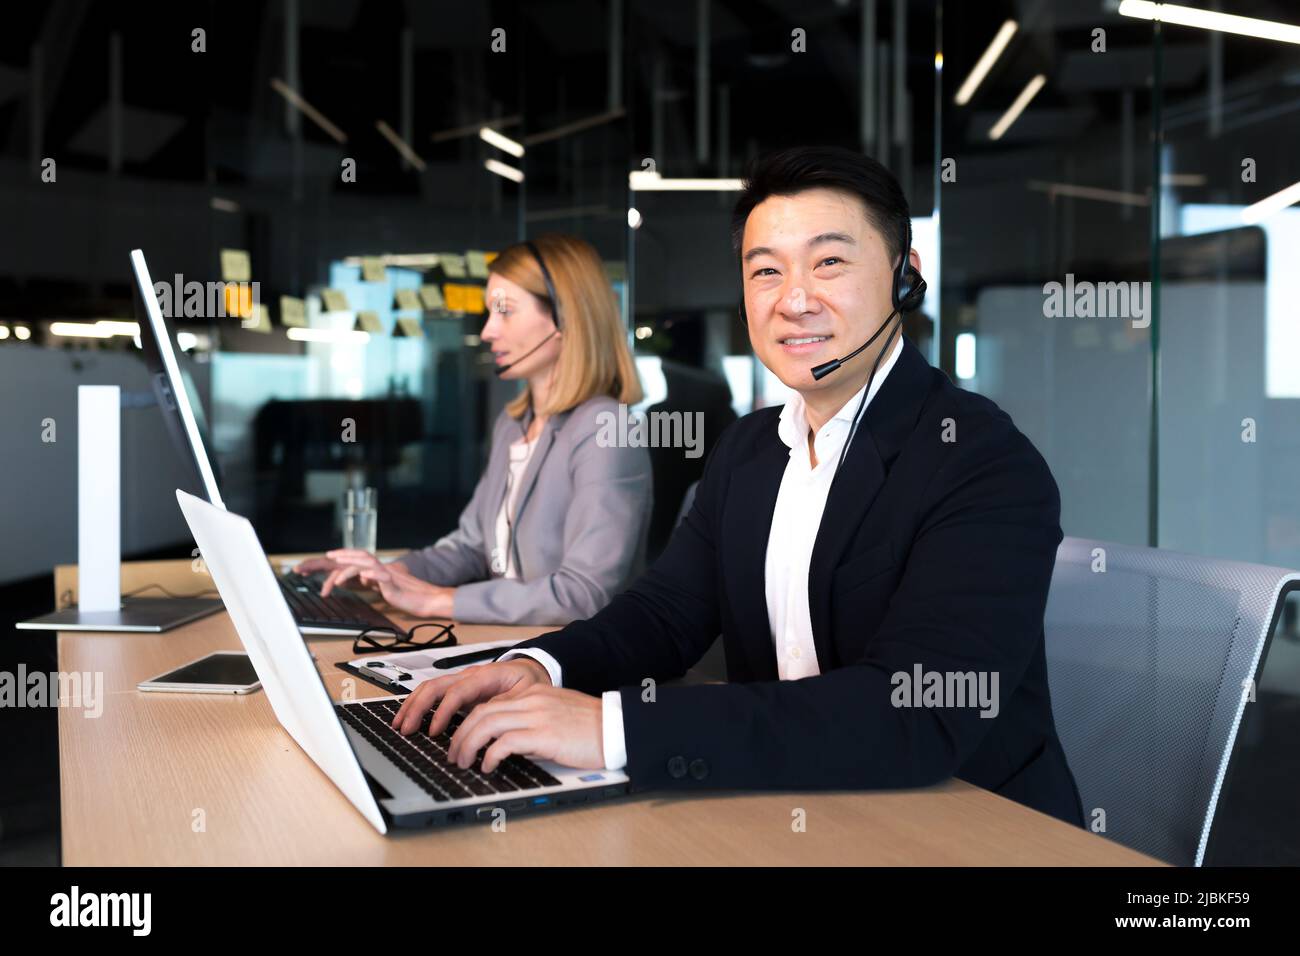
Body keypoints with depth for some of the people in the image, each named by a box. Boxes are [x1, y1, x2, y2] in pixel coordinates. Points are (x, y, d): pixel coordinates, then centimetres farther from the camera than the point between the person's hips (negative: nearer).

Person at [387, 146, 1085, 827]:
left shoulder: (989, 464, -17)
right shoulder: (746, 448, 6)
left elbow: (917, 718, -28)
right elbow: (668, 607, 8)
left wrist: (614, 727, -34)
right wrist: (541, 667, -13)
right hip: (782, 813, 5)